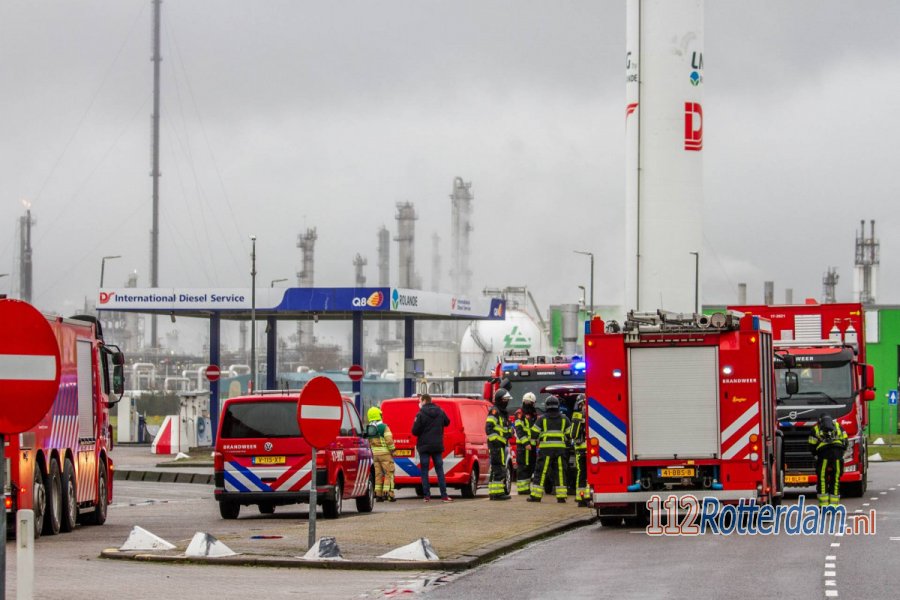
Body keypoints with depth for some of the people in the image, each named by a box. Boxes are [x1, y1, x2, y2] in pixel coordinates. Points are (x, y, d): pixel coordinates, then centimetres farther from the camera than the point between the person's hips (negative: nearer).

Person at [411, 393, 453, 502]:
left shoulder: (421, 414, -12)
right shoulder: (440, 412, 3)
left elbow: (415, 431, -11)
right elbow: (447, 422, 20)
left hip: (424, 446, -4)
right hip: (437, 446, 4)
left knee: (424, 471, 3)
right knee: (439, 470, 8)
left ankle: (427, 495, -1)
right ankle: (444, 495, 1)